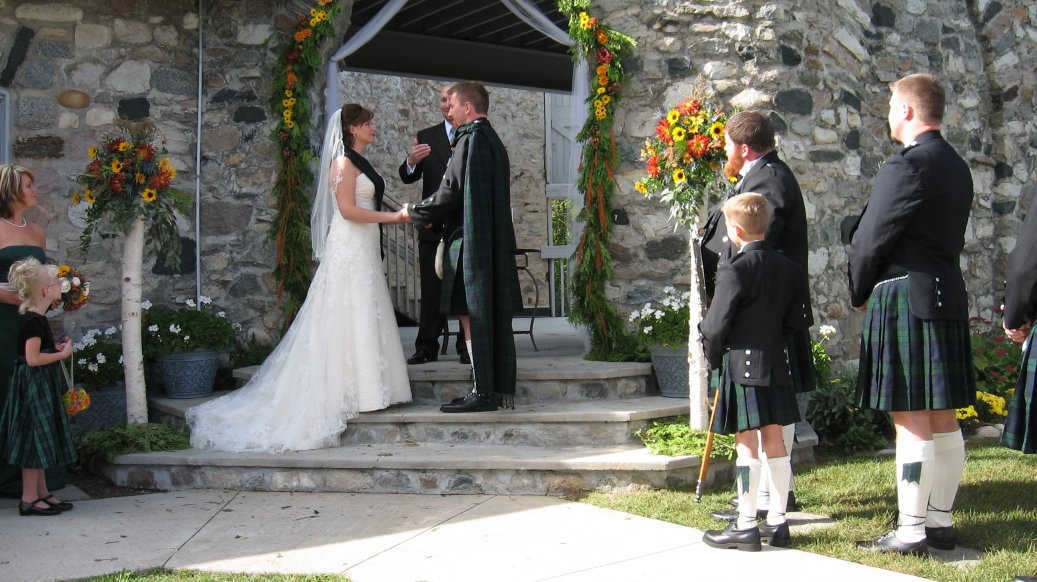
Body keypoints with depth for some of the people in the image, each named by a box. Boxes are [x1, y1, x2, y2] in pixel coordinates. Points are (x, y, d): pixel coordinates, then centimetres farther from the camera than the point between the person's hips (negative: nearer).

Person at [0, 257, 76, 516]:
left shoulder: (36, 319, 12)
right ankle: (29, 499, 1)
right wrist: (62, 354, -14)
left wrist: (56, 348, 9)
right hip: (33, 385, -10)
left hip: (41, 386, 10)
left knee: (41, 440, 14)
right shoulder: (33, 321, -19)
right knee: (34, 440, -5)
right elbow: (32, 358, -24)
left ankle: (42, 492, 22)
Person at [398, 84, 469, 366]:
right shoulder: (426, 137, 10)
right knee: (431, 290, 3)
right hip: (434, 226, 2)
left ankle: (467, 347, 10)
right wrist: (411, 162, -20)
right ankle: (427, 347, 8)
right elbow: (408, 178, 2)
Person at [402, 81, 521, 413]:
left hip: (470, 242, -9)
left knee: (473, 317, -5)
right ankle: (501, 390, 15)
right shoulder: (493, 140, 16)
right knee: (494, 317, 10)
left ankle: (483, 394, -3)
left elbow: (450, 194, -14)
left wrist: (414, 213, 3)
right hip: (494, 244, 9)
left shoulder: (470, 140, -13)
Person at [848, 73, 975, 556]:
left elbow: (870, 240, -13)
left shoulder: (906, 164, -14)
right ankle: (939, 522, 19)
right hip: (948, 296, 9)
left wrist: (859, 295, 4)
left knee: (911, 421, -6)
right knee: (943, 417, 11)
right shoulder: (957, 168, 15)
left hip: (905, 300, -9)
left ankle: (911, 531, -1)